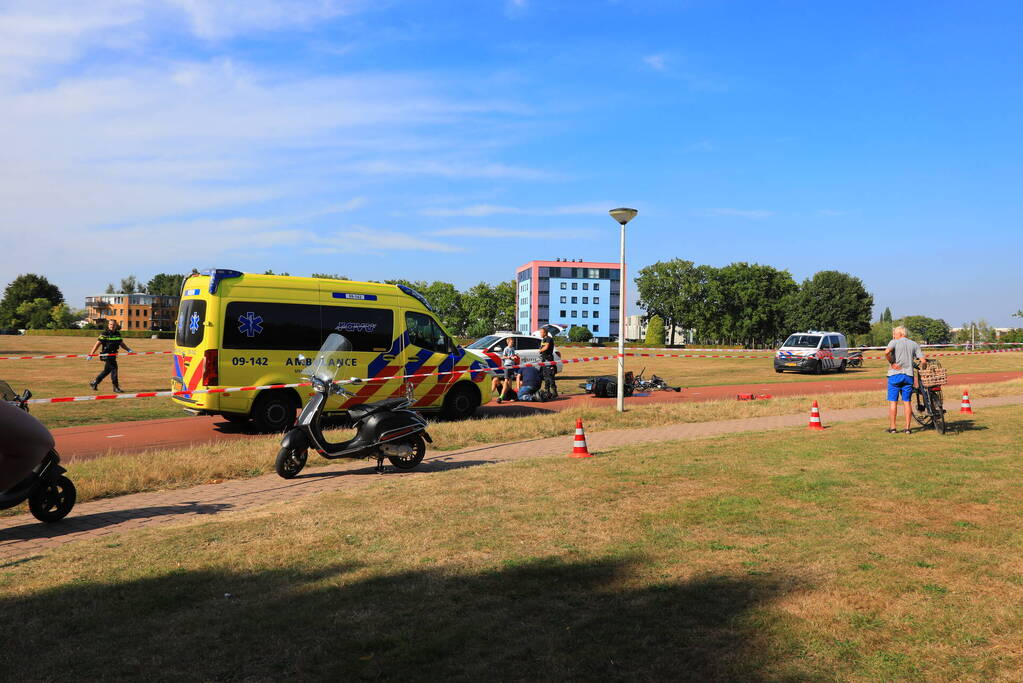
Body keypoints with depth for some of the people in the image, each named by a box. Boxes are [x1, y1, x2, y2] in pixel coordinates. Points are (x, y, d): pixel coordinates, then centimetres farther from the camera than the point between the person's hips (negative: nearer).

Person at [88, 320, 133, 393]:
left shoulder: (117, 333, 9)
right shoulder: (104, 334, -9)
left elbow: (121, 343, 19)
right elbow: (97, 344, -10)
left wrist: (128, 350, 5)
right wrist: (91, 355, -13)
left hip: (113, 355, 7)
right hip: (106, 355, -7)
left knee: (107, 370, 15)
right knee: (113, 369, -9)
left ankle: (94, 383, 31)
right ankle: (116, 387, -2)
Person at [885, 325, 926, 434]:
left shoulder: (894, 342, -1)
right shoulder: (914, 344, 11)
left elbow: (887, 352, -23)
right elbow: (923, 361, 2)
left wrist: (892, 363, -11)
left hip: (895, 374, -3)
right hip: (908, 375, 3)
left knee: (893, 401, 2)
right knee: (907, 401, 9)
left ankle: (892, 427, 4)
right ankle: (907, 428, 8)